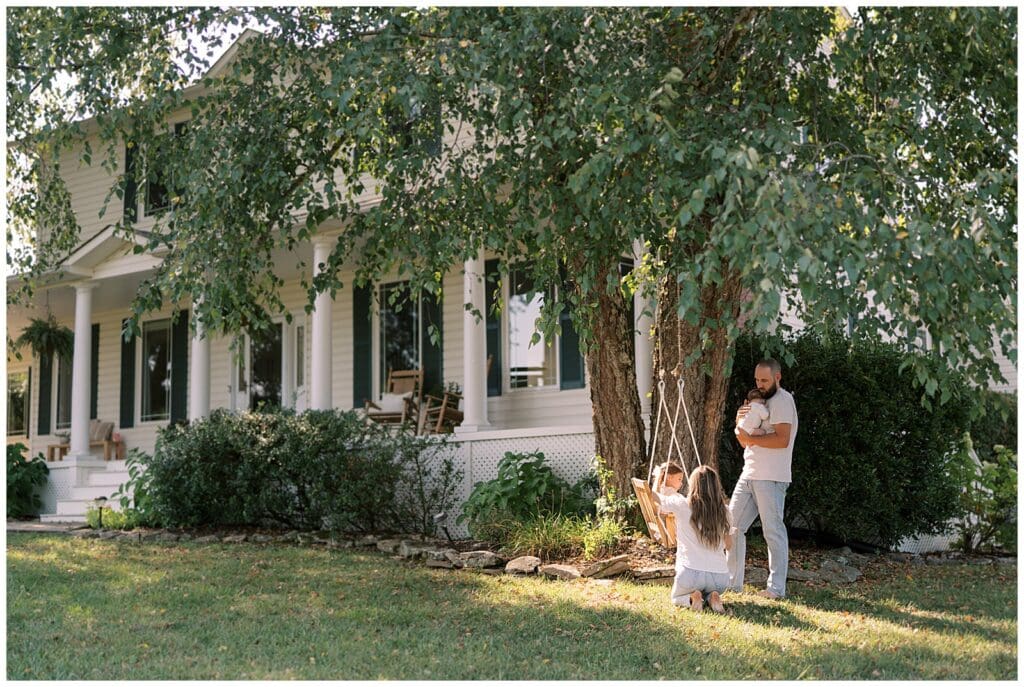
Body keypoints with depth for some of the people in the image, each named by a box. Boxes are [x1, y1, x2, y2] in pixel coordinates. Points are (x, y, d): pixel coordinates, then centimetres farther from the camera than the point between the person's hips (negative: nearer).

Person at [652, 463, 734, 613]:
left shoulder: (681, 505, -4)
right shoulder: (722, 510, 4)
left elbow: (655, 495, 16)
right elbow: (728, 545, 15)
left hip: (690, 573, -2)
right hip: (720, 577, 3)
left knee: (676, 598, 30)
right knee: (710, 592, 37)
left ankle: (691, 599, -3)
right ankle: (712, 598, 3)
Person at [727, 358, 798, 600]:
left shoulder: (782, 400, -8)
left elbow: (782, 440, -20)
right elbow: (745, 442, 19)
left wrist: (750, 438, -14)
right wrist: (740, 422, 0)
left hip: (770, 478, -9)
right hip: (749, 475, 9)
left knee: (773, 530, -5)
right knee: (733, 525, 8)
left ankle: (776, 588, -1)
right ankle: (733, 581, 14)